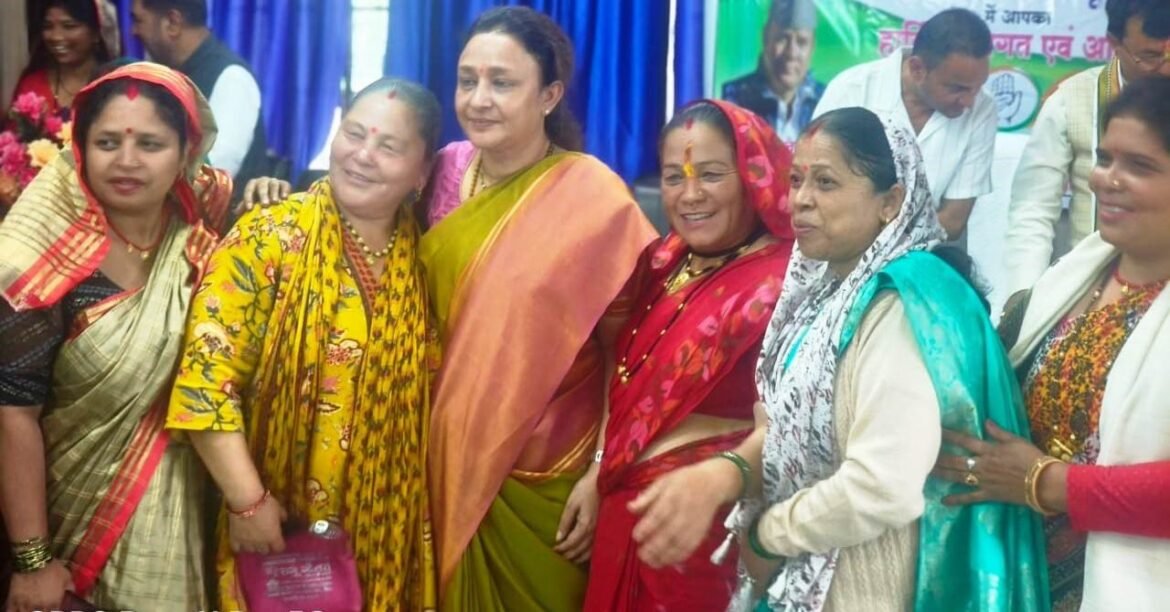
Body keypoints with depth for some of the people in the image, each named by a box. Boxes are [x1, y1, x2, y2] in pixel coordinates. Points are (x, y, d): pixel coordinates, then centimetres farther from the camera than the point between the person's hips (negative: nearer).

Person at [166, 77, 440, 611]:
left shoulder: (424, 257, 0)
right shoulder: (269, 238, -13)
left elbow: (436, 390, 9)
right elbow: (206, 373, -19)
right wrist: (247, 500, -22)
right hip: (280, 526, -4)